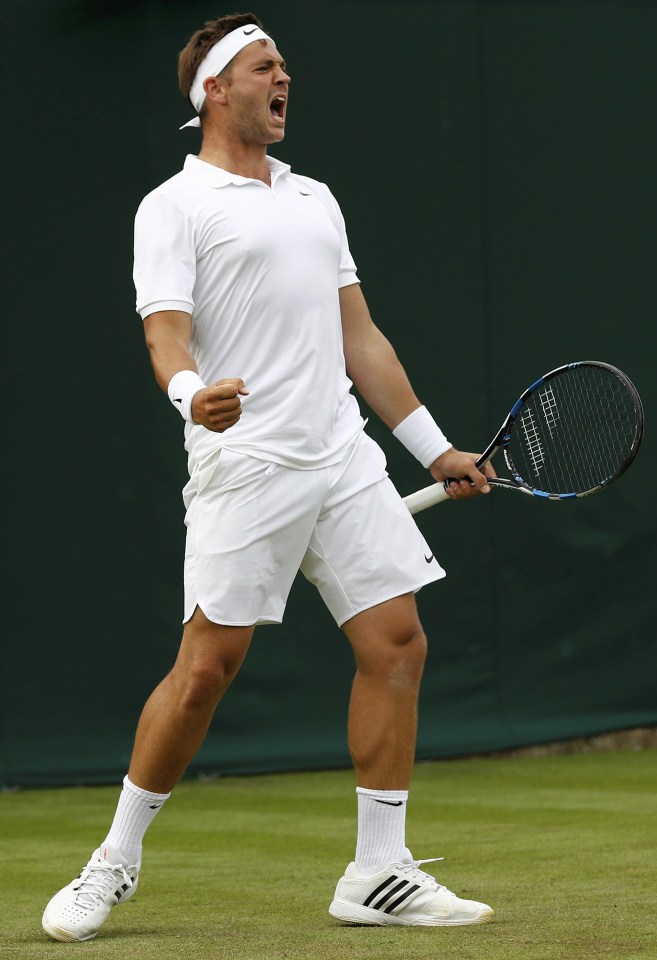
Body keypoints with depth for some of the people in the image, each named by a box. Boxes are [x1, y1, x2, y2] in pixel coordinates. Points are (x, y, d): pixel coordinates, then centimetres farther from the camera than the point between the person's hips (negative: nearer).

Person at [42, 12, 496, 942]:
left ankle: (379, 874, 6)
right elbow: (167, 336, -12)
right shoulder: (175, 207, 0)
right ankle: (117, 861, 8)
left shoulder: (315, 198, 21)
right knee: (207, 663, -8)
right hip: (245, 467, -6)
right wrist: (192, 393, -34)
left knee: (396, 642, -1)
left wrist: (434, 446, 20)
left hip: (344, 461, 6)